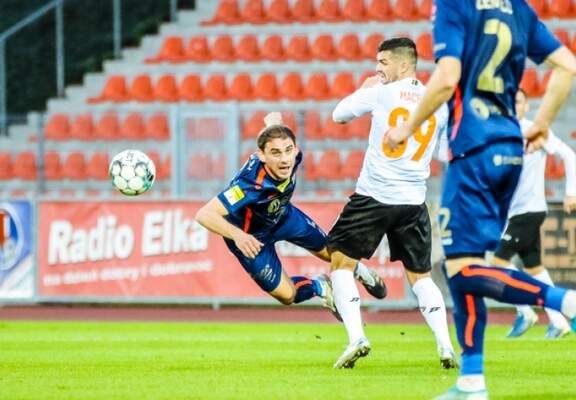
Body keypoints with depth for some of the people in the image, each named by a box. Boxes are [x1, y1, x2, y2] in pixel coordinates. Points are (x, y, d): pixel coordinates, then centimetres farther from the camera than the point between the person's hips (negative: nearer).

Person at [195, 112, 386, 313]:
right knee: (287, 295, 2)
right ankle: (321, 287, 36)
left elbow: (274, 118, -9)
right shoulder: (251, 185, -49)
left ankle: (359, 271, 57)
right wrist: (238, 235, -67)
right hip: (252, 239, -6)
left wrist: (273, 119, 12)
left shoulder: (293, 157, -30)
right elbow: (204, 215, -55)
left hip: (282, 215, 6)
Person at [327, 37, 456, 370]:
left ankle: (356, 337, -7)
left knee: (341, 261, 8)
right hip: (414, 200, 4)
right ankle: (446, 346, -1)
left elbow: (339, 114, 4)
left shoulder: (381, 92, -6)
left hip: (373, 196, -4)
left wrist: (364, 90, 23)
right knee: (421, 276, 14)